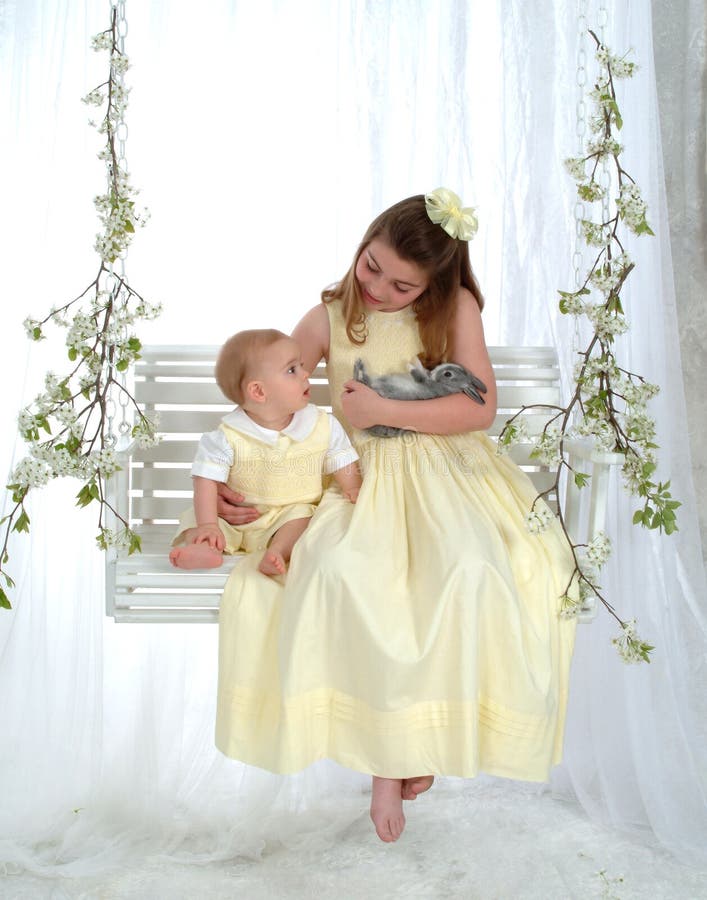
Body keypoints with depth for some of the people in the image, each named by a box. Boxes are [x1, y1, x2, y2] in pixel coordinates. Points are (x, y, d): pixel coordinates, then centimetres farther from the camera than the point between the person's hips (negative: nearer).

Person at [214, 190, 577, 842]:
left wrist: (381, 410, -14)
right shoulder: (329, 318, 5)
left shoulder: (456, 308, 1)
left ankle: (426, 726, -6)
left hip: (445, 469, -1)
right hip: (362, 475, 1)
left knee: (471, 568, -33)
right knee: (338, 569, -32)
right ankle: (382, 744, -14)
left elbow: (480, 407, -7)